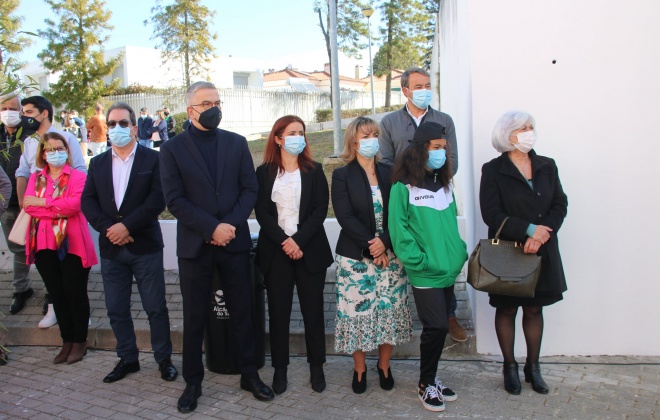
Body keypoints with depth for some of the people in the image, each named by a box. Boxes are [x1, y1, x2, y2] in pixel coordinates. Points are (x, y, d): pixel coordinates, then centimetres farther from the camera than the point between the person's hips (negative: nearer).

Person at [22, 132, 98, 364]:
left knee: (75, 293, 2)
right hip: (44, 244, 4)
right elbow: (28, 205, -2)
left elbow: (75, 204, -16)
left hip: (72, 244, -4)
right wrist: (59, 211, -14)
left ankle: (79, 341, 16)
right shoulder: (35, 178, 13)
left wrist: (42, 202, -11)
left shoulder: (78, 176, 0)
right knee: (56, 294, 10)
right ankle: (67, 342, 21)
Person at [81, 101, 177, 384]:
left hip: (145, 246, -4)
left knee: (155, 307, 4)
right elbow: (87, 201, 4)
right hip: (111, 248, 4)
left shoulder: (152, 159, -2)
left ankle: (164, 358, 18)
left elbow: (158, 199, -12)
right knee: (116, 309, 11)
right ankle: (127, 359, 27)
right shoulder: (98, 163, 11)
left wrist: (126, 226, -17)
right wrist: (108, 229, -12)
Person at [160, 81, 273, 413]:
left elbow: (250, 189, 2)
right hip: (194, 245, -2)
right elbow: (174, 200, -8)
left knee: (242, 312, 10)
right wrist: (212, 228, -17)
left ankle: (250, 374, 26)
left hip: (234, 242, 2)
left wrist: (231, 224, -13)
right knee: (194, 318, 9)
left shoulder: (237, 143, 6)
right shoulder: (173, 148, -1)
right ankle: (193, 382, 24)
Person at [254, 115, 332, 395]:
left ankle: (316, 366, 17)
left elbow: (320, 210, -3)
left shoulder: (314, 171, 6)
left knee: (313, 310, 4)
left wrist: (298, 241, -14)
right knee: (278, 311, 4)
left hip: (310, 251, 0)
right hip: (275, 251, 0)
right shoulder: (264, 172, 6)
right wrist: (284, 241, -15)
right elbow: (262, 213, -2)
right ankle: (280, 368, 16)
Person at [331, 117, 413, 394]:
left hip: (389, 254, 3)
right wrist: (370, 245, -16)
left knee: (390, 311, 5)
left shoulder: (389, 173, 8)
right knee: (358, 311, 1)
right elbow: (345, 217, -9)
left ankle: (384, 366, 23)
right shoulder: (342, 176, 0)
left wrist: (384, 241, -14)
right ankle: (359, 369, 18)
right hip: (355, 257, -2)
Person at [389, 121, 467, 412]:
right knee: (437, 326, -7)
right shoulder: (404, 186, -9)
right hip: (425, 274, -6)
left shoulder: (444, 183, 13)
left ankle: (430, 379, 29)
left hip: (449, 270, 7)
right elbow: (398, 228, -12)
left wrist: (459, 254, 8)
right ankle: (426, 385, 12)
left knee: (438, 327, 13)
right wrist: (419, 261, -15)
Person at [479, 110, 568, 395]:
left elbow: (560, 205, 0)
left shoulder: (547, 166, 5)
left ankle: (533, 366, 27)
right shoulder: (493, 171, -7)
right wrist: (529, 229, -20)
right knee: (506, 310, 9)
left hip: (542, 252, 4)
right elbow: (491, 214, -14)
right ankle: (509, 367, 24)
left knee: (534, 309, 13)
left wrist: (541, 235, -15)